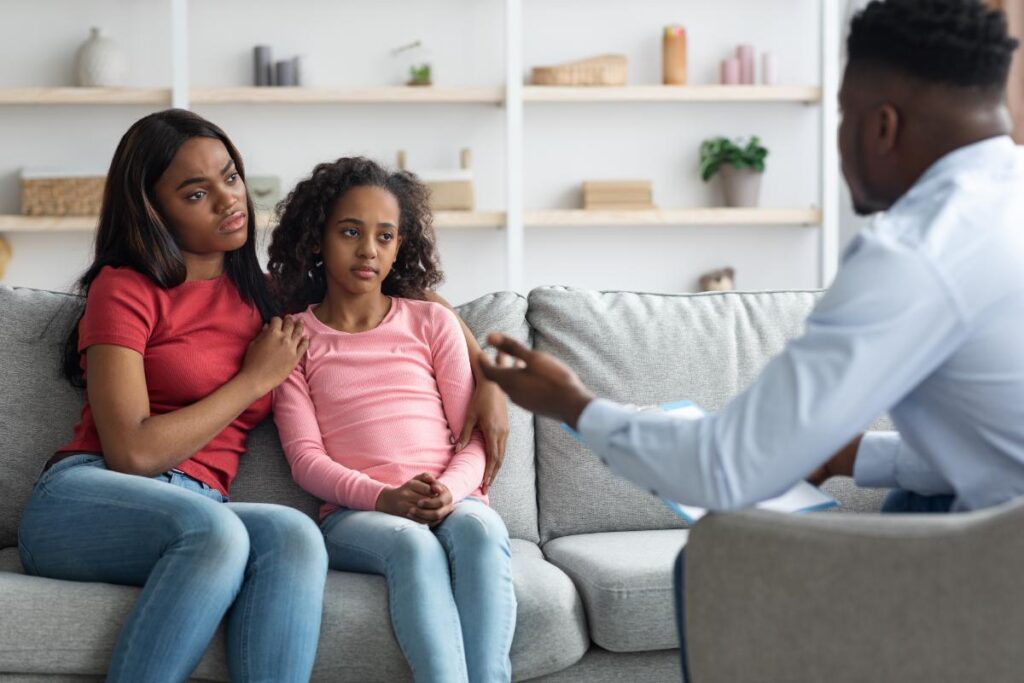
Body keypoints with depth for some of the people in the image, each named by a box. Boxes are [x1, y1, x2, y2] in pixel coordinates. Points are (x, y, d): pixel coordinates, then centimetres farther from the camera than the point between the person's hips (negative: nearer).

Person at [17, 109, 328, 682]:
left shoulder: (262, 295, 19)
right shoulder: (124, 288, 3)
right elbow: (133, 452, -10)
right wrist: (256, 378, 0)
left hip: (201, 513, 4)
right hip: (84, 500, -4)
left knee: (293, 534, -32)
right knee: (214, 528, -39)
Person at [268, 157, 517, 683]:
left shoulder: (431, 323, 16)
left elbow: (474, 434, 10)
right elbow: (305, 456, 2)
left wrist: (450, 490, -14)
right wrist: (382, 497, -17)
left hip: (453, 502, 2)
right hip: (354, 513, -2)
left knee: (480, 529, -34)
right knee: (413, 543, -36)